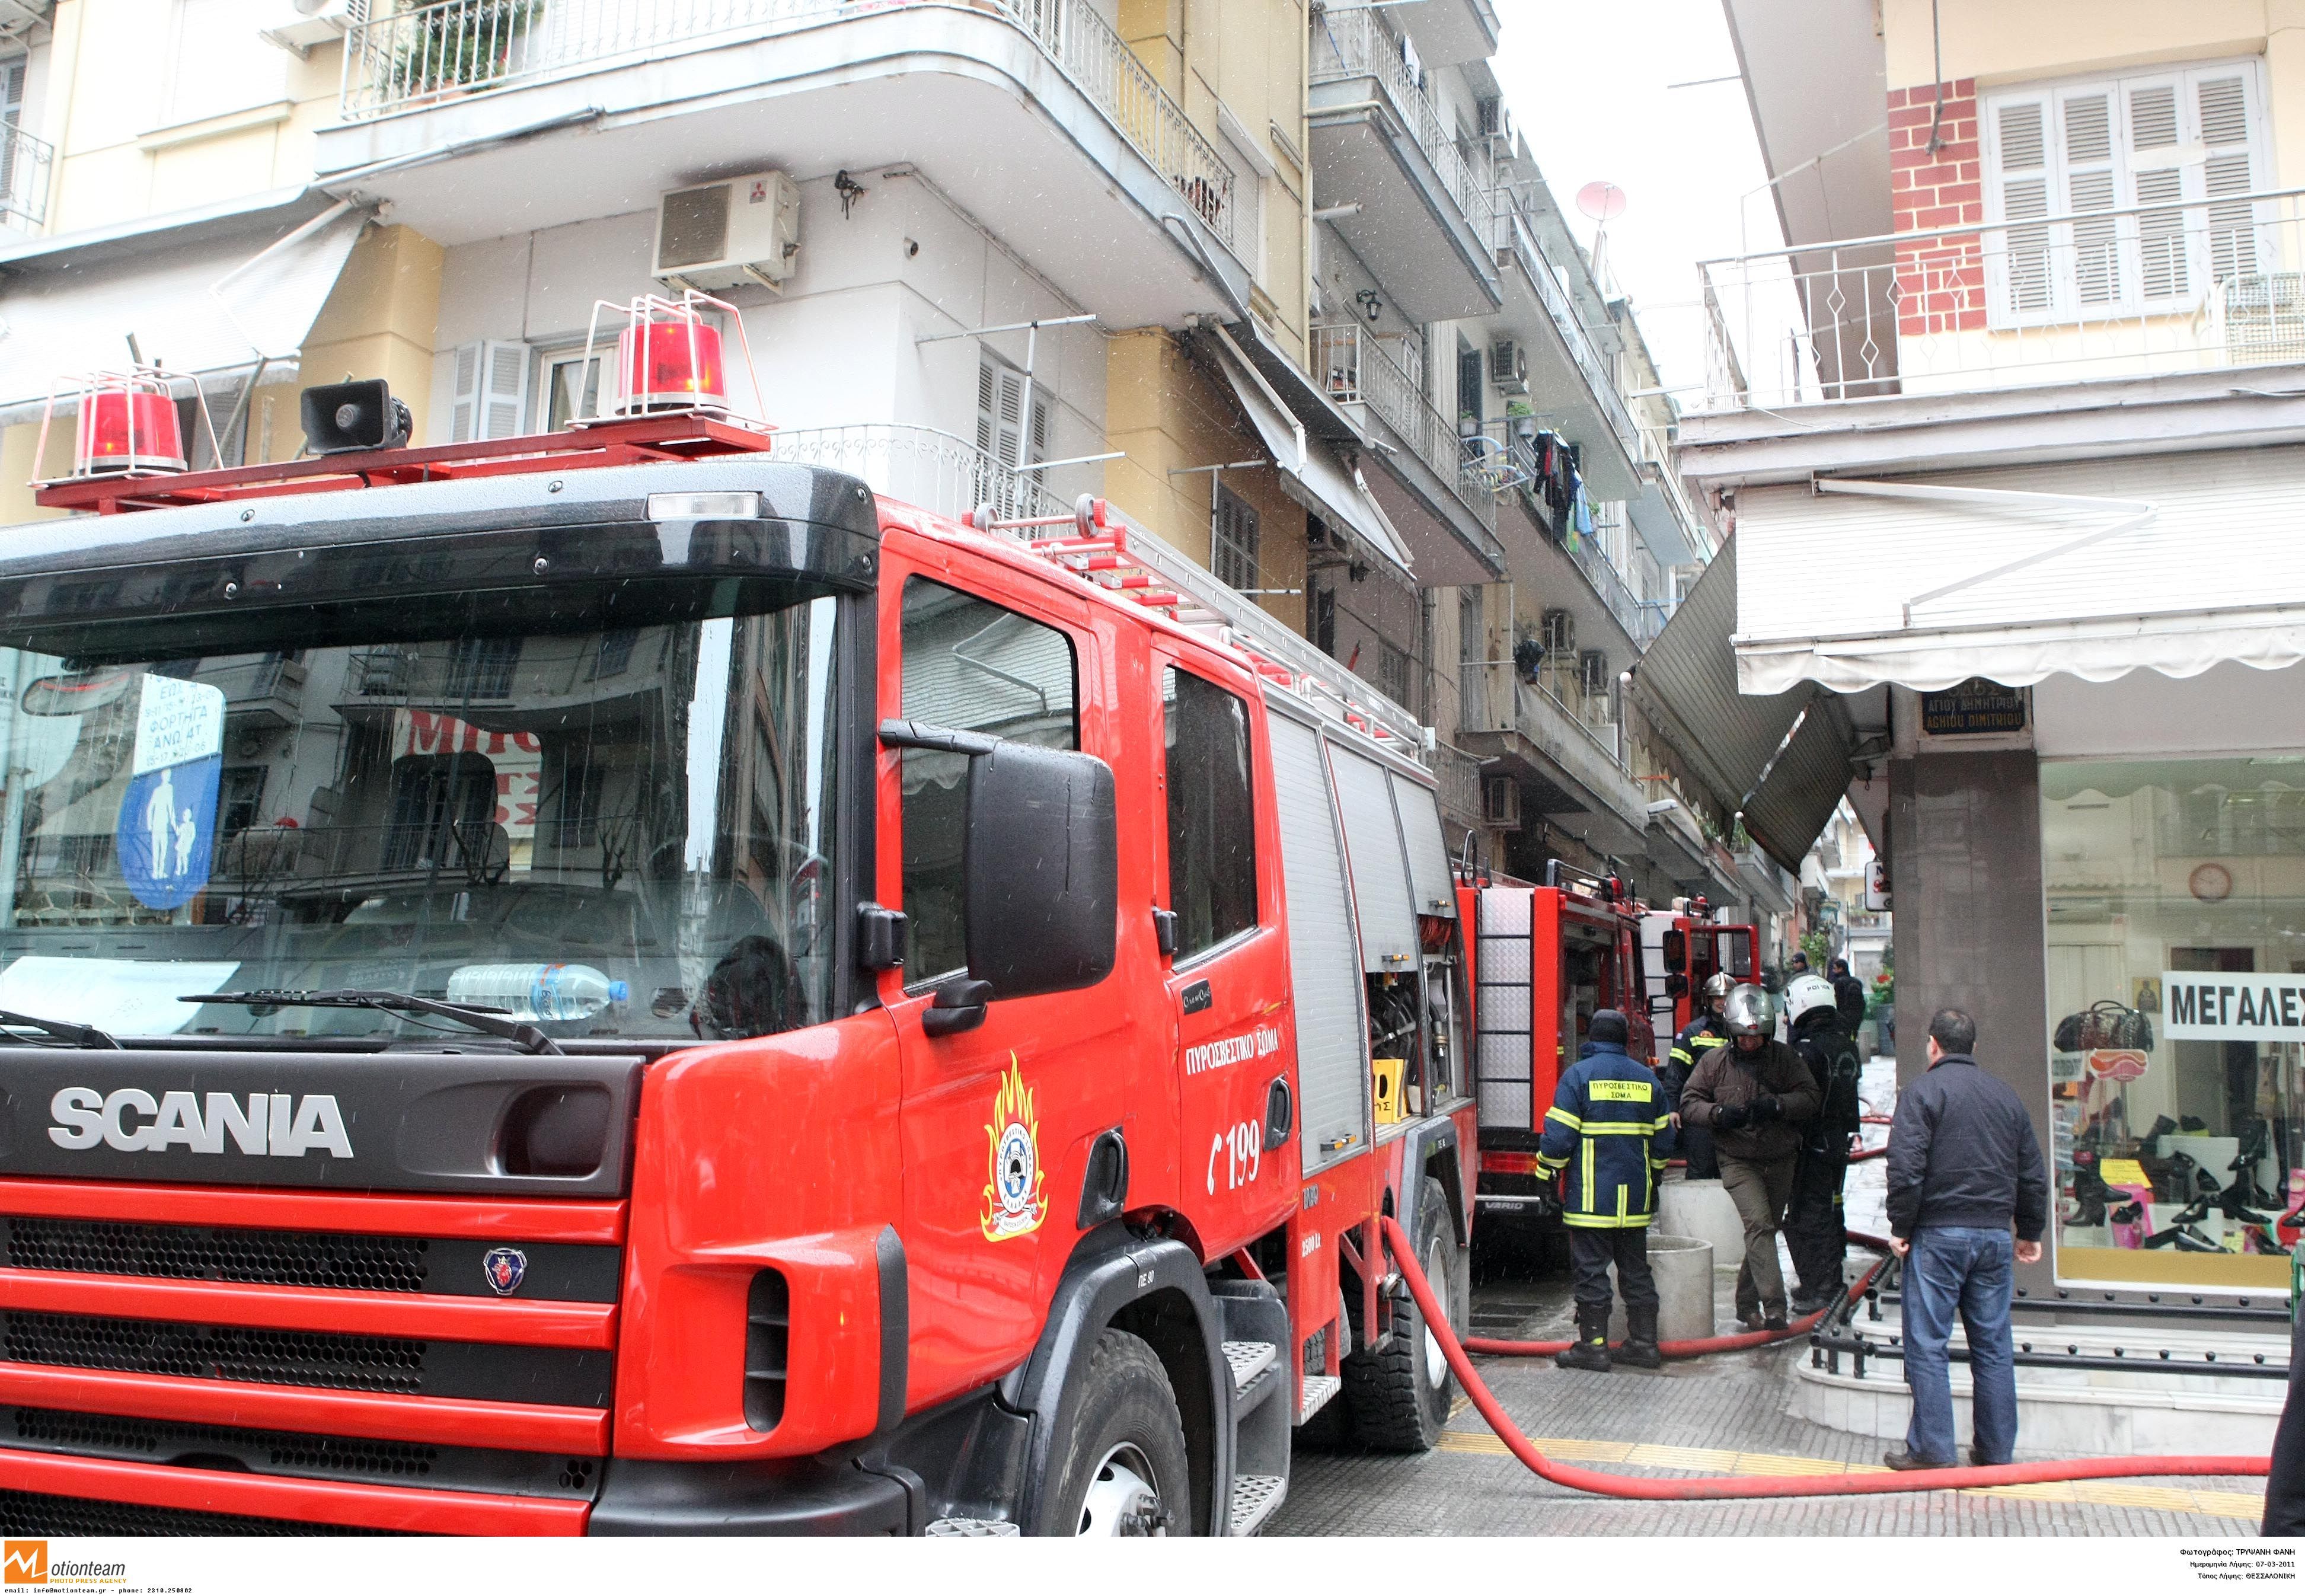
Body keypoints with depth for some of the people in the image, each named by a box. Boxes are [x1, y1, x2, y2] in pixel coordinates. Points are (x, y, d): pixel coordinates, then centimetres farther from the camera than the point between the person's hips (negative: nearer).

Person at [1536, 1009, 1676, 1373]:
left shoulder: (1578, 1075, -6)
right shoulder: (1648, 1079, 10)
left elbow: (1558, 1137, -11)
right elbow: (1663, 1139, 14)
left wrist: (1546, 1178, -3)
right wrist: (1653, 1181, 26)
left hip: (1591, 1196, -5)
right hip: (1635, 1198, 5)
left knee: (1591, 1268, -1)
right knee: (1635, 1268, 12)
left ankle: (1593, 1346, 0)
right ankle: (1644, 1343, 16)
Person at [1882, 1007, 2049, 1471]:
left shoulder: (1921, 1092, -5)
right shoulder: (2006, 1096, 13)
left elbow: (1906, 1168, -14)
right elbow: (2033, 1174, 15)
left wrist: (1900, 1227, -6)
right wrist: (2030, 1233, 24)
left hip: (1939, 1233, -5)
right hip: (1995, 1234, 5)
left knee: (1927, 1345, -1)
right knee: (1994, 1346, 11)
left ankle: (1931, 1449, 0)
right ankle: (1996, 1450, 15)